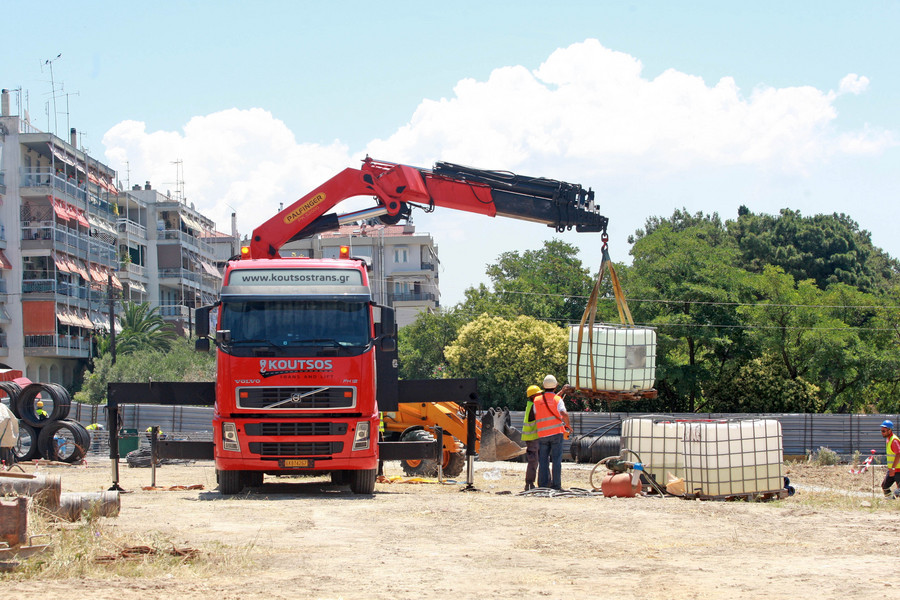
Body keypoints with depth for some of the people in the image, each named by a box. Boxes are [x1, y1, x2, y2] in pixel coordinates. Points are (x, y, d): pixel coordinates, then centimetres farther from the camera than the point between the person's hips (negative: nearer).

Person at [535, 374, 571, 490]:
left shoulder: (537, 400, 7)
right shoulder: (557, 399, -1)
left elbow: (535, 416, 10)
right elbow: (564, 414, -15)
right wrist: (568, 425, 1)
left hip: (542, 434, 2)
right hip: (556, 433, -2)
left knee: (543, 460, 6)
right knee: (556, 459, 0)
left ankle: (543, 484, 2)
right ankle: (556, 484, -2)